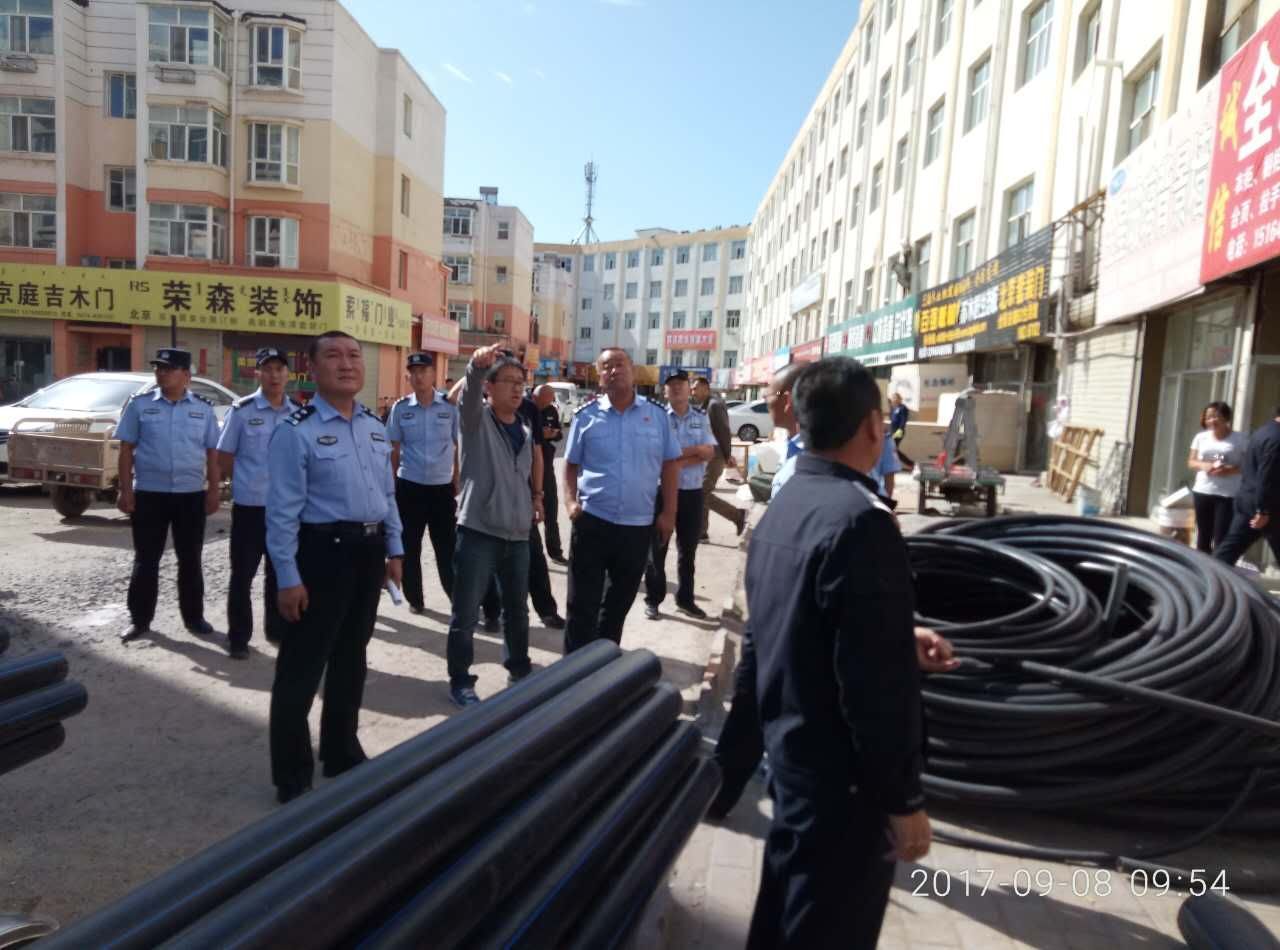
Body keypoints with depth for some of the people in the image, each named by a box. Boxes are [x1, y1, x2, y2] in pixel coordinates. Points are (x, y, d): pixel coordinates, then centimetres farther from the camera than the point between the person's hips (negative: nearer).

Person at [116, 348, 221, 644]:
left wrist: (214, 490, 2)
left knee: (190, 559, 9)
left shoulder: (204, 408, 3)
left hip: (191, 494, 1)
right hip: (149, 493, 0)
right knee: (146, 559, 7)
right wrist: (126, 490, -3)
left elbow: (212, 453, 6)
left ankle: (193, 616, 21)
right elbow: (126, 449, 2)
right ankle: (140, 620, 19)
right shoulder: (139, 404, 1)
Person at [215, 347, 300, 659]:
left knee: (281, 572, 15)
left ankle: (278, 628, 29)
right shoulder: (242, 410, -6)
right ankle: (238, 637, 17)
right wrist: (248, 482, 0)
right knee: (243, 573, 5)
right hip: (249, 506, -3)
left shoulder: (298, 413, 4)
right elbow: (224, 458, -1)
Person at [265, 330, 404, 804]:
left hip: (368, 552, 7)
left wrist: (394, 550, 12)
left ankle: (342, 752, 40)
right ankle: (292, 775, 25)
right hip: (322, 552, -7)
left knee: (352, 658, 21)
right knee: (302, 667, 5)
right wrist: (288, 577, -17)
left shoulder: (375, 427, 9)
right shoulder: (296, 431, -13)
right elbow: (283, 511, -15)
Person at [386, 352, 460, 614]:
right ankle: (414, 598, 25)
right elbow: (394, 450, 6)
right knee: (410, 547, 11)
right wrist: (391, 485, 5)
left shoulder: (450, 406, -3)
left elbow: (459, 448, 2)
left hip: (442, 487, -1)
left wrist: (458, 484, 2)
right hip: (409, 487, 1)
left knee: (447, 548, 4)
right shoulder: (400, 408, 0)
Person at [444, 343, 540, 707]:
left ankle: (519, 670, 34)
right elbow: (467, 393, -28)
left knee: (517, 609, 17)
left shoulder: (525, 431, 13)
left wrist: (536, 498, 15)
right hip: (478, 532, -5)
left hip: (517, 534, 6)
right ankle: (460, 681, 16)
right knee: (466, 614, 1)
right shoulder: (476, 419, -5)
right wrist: (477, 365, -47)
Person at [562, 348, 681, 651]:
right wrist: (570, 501, -8)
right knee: (583, 603, 3)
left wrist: (668, 512, 1)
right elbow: (571, 464, 6)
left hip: (638, 525, 2)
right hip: (592, 522, -2)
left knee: (619, 603, 17)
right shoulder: (586, 416, -1)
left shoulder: (656, 416, 1)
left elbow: (670, 465, 6)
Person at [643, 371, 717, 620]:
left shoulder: (701, 418, 6)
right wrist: (695, 450, -12)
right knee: (657, 548, 6)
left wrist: (678, 460, -15)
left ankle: (685, 599, 27)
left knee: (688, 548, 14)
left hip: (693, 491, 3)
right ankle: (653, 599, 18)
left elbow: (709, 453, -5)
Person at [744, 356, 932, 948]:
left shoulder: (782, 507, 2)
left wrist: (903, 641, 21)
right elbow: (878, 682, -27)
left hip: (789, 750, 8)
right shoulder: (861, 520, -26)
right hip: (843, 775, -8)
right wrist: (903, 798, -15)